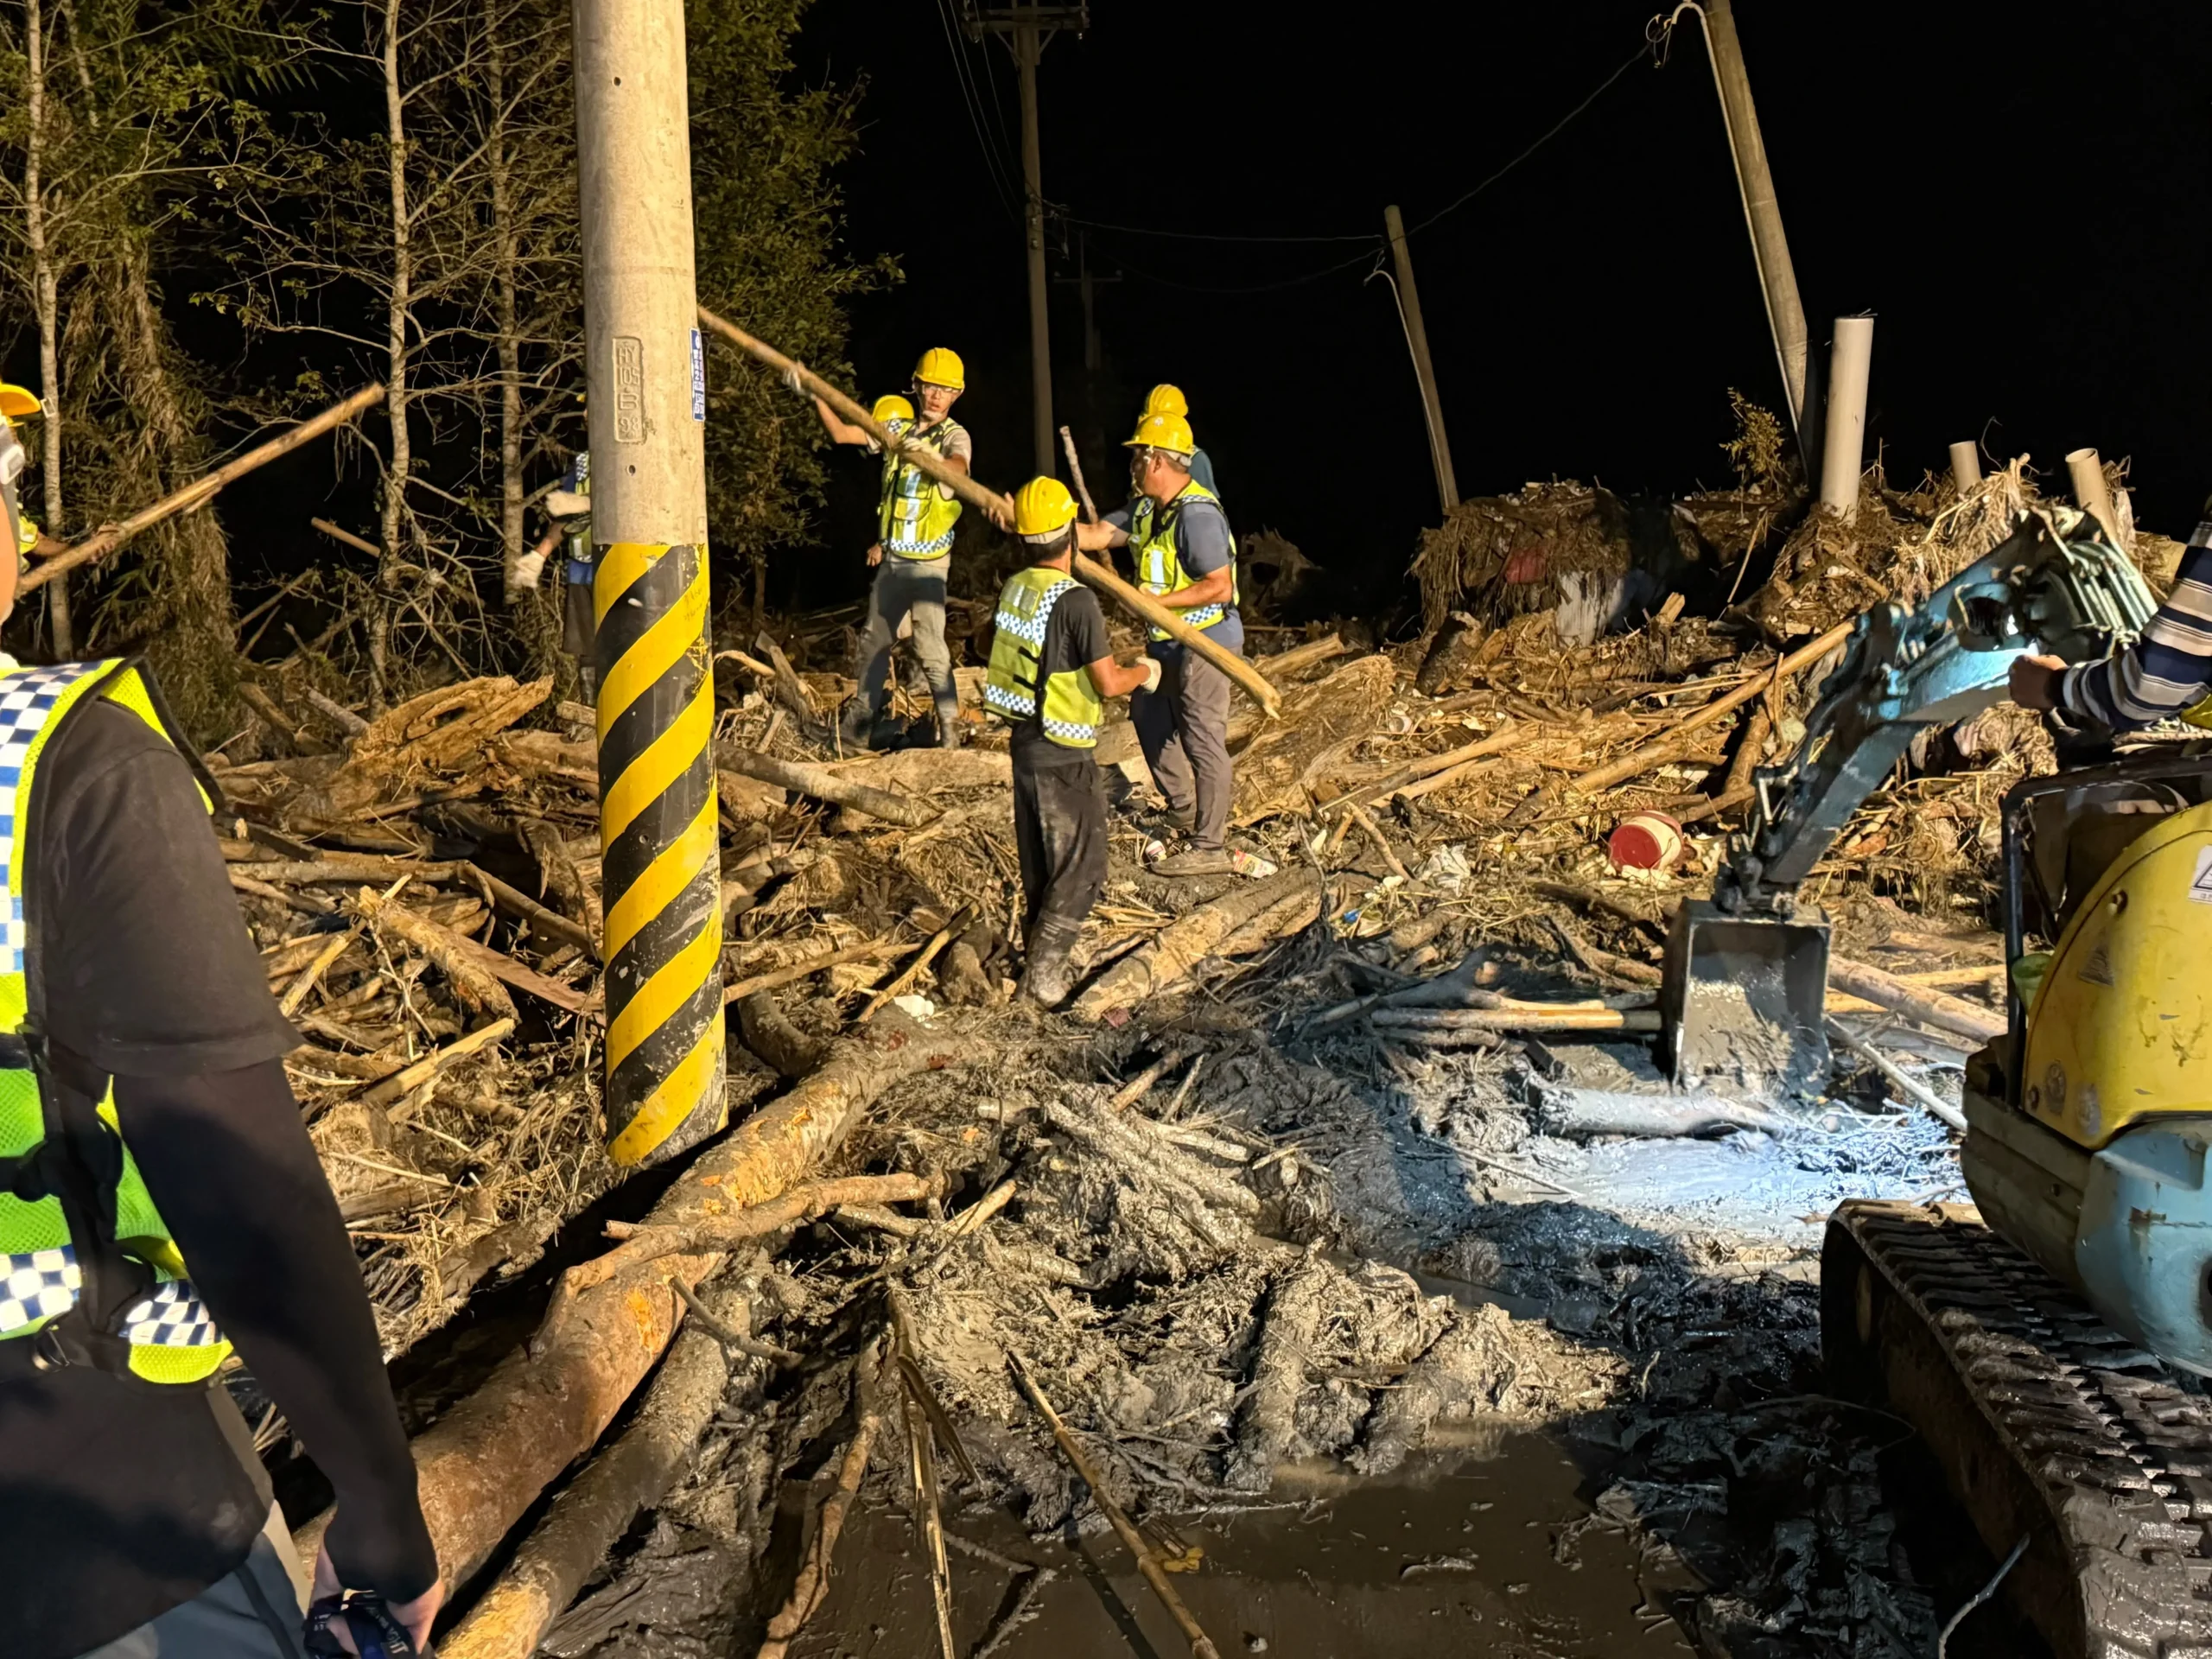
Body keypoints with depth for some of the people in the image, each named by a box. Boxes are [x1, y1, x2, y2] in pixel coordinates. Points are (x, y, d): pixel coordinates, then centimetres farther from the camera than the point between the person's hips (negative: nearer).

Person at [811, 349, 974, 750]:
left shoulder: (955, 436, -8)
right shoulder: (898, 429, 8)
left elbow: (958, 468, -31)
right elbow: (840, 432, 8)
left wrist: (930, 457, -53)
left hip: (928, 560, -6)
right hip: (892, 557, 6)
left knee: (929, 645, -12)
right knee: (875, 638, 14)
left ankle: (950, 728, -3)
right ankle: (862, 721, 26)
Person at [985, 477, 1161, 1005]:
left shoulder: (1013, 588, 3)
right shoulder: (1076, 600, -21)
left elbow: (992, 642, 22)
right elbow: (1108, 684, -19)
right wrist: (1145, 672, 0)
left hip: (1025, 741, 8)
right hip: (1063, 756, -8)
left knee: (1039, 864, 19)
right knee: (1080, 871, 2)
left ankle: (1038, 957, 30)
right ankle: (1045, 971, 0)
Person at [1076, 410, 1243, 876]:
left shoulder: (1197, 515, -24)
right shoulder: (1147, 509, 6)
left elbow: (1219, 587, -28)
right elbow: (1094, 536, 4)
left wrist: (1159, 601, -25)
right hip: (1170, 642, 11)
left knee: (1202, 739, -5)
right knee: (1149, 715, 24)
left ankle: (1210, 849, 2)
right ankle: (1184, 805, 40)